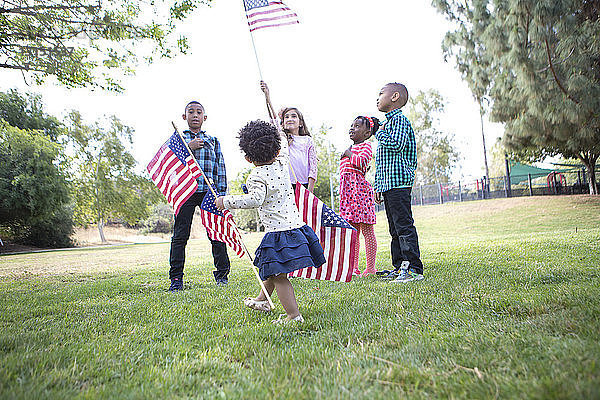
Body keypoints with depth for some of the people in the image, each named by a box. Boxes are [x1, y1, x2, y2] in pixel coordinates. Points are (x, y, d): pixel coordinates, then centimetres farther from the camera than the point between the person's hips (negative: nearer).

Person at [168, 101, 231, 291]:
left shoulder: (213, 140, 18)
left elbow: (220, 167, 13)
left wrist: (222, 192, 4)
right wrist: (188, 147, -10)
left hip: (209, 191, 1)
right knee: (180, 236, -1)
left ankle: (222, 275, 9)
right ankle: (176, 278, 9)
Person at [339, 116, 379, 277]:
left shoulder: (366, 146, 0)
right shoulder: (351, 148, 25)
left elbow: (362, 161, -20)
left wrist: (349, 154, -5)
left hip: (360, 188, -8)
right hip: (347, 190, 9)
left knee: (366, 229, -4)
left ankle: (370, 268, 0)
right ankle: (354, 268, 14)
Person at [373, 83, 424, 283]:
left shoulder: (400, 119, -4)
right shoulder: (387, 123, 24)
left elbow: (397, 144, -24)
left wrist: (380, 133, -6)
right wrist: (377, 186, 21)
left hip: (399, 182, -10)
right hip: (387, 185, 10)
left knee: (404, 225, -9)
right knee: (395, 228, 11)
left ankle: (413, 268, -5)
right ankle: (399, 267, 18)